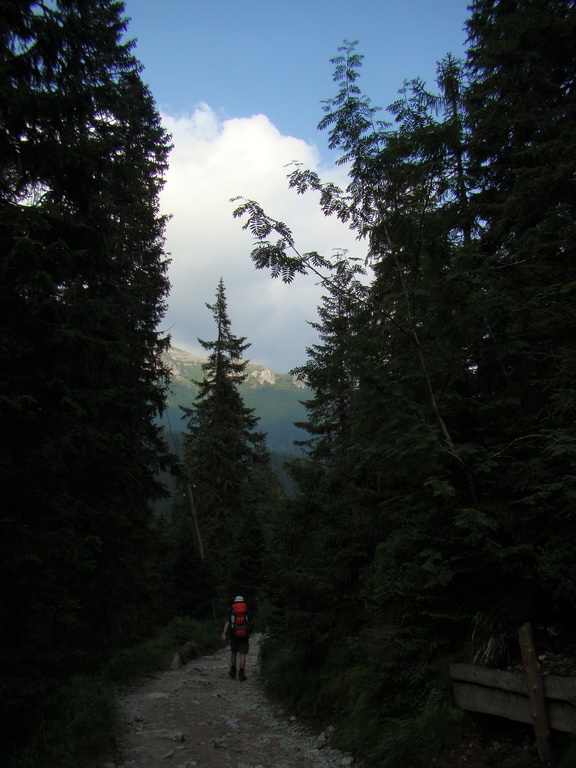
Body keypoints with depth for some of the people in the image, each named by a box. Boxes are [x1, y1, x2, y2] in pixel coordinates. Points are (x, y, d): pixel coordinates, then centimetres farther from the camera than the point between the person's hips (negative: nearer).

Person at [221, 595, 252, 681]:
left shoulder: (231, 610, 6)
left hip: (234, 635, 1)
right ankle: (241, 673, -8)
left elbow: (227, 622, -8)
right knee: (242, 654, 1)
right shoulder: (246, 611, 7)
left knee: (233, 652, 19)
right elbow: (251, 622, 9)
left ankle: (233, 671, 27)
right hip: (245, 635, -1)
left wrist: (224, 633, -16)